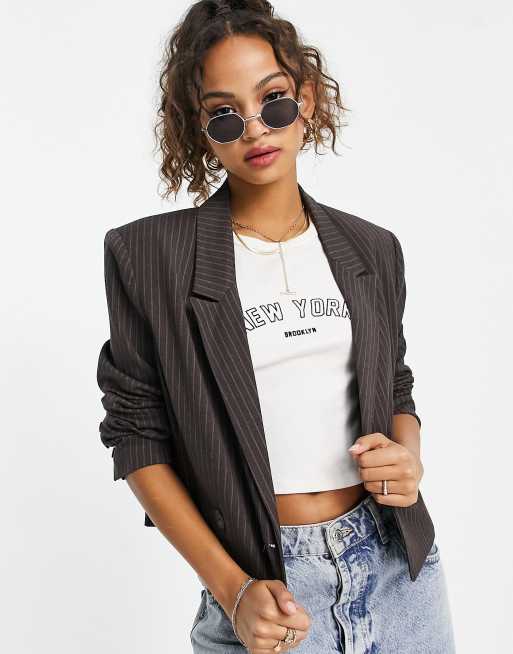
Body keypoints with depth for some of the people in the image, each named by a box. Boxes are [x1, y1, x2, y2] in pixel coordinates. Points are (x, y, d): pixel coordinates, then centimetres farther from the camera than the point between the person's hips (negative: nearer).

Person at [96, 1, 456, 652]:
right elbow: (138, 435, -6)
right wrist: (233, 590, -13)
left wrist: (408, 456, -7)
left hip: (398, 567, 4)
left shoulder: (373, 250, 5)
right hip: (267, 585, -3)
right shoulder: (148, 254, -7)